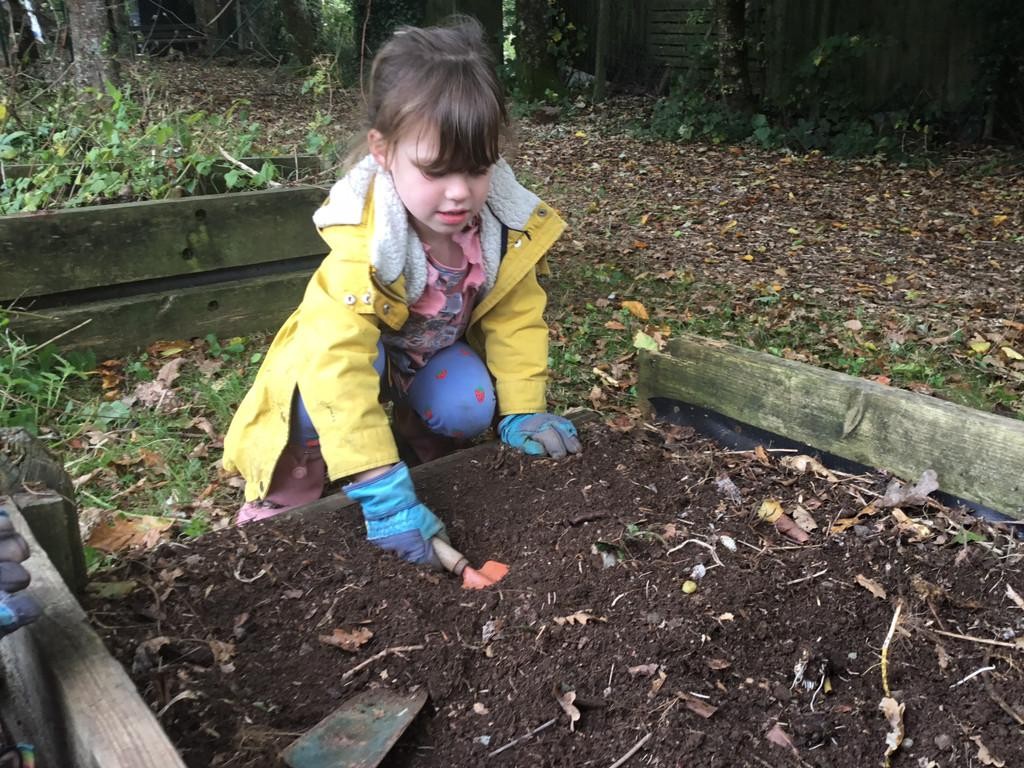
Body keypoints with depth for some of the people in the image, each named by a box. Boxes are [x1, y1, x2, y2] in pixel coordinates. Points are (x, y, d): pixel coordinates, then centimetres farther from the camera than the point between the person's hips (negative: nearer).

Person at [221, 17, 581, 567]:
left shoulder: (511, 227, -25)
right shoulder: (361, 246, -41)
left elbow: (516, 320, -11)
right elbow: (336, 361, -48)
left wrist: (523, 412, -15)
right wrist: (381, 489, -52)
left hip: (438, 354, 3)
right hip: (361, 353, -3)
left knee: (470, 407, -24)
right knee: (337, 379, -34)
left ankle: (424, 442, 12)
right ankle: (290, 487, -8)